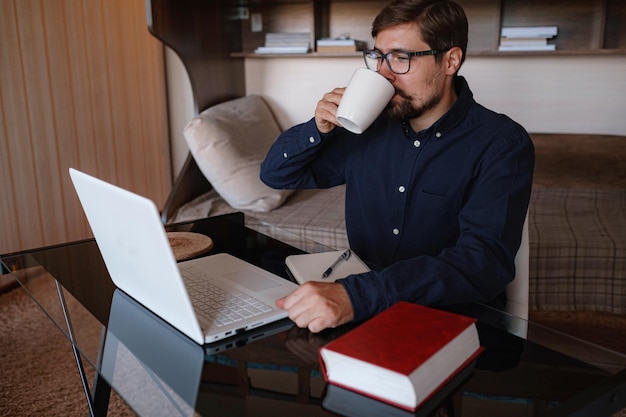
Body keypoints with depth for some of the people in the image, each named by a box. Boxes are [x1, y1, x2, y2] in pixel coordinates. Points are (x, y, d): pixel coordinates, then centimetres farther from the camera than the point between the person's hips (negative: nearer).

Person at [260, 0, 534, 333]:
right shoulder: (370, 124, 2)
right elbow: (275, 174, 11)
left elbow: (486, 260, -28)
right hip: (365, 315, 4)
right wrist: (318, 129, -10)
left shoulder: (502, 145, -12)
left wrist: (357, 295, -40)